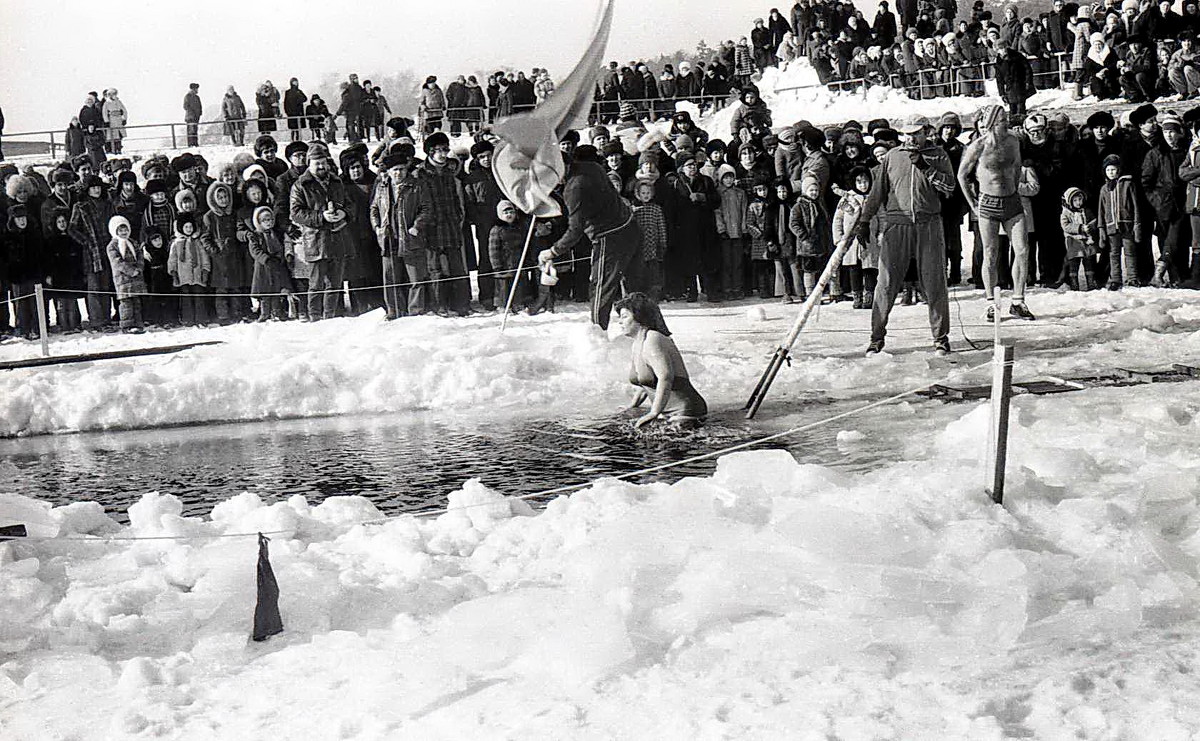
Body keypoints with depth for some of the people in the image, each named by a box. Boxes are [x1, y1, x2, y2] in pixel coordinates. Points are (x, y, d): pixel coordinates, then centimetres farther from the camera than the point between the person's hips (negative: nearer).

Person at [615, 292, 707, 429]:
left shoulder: (652, 340, -17)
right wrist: (632, 407, 24)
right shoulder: (636, 345, 13)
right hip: (665, 413, 10)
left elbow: (666, 377, -29)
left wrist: (653, 414, -33)